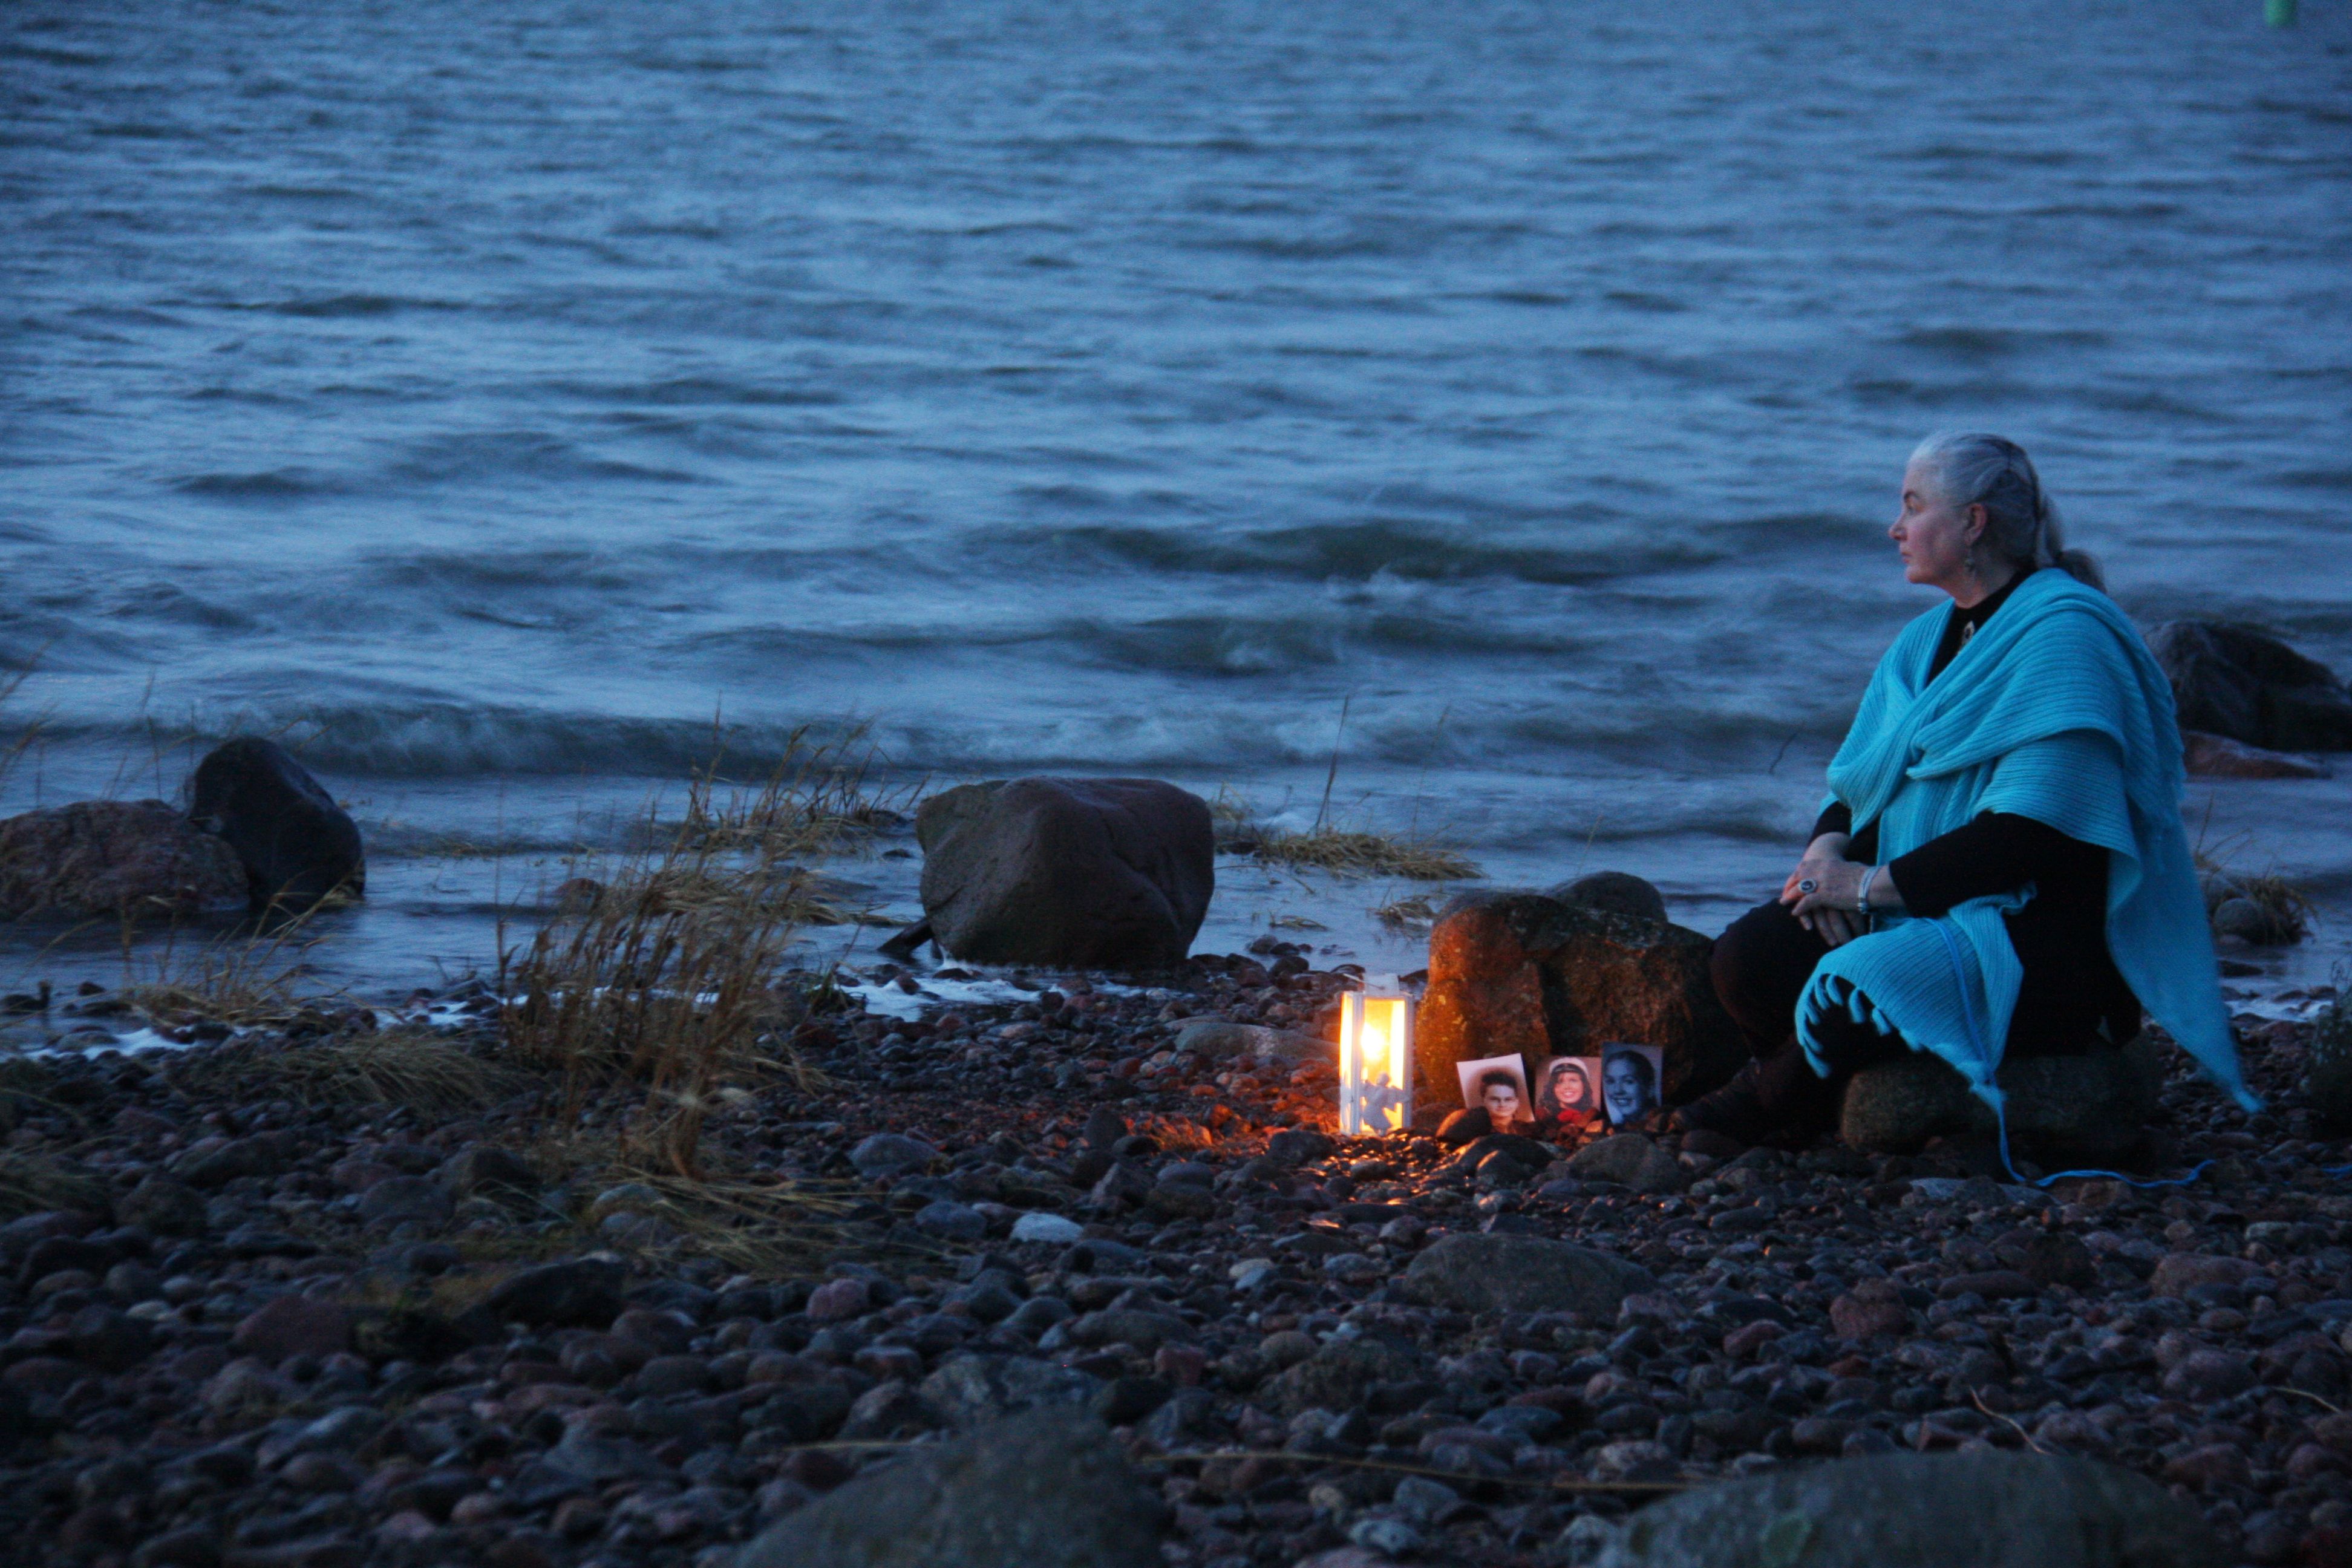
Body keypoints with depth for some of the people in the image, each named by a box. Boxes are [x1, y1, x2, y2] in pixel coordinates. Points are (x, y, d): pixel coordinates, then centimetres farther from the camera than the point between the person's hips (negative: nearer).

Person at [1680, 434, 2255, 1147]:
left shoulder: (2063, 636, -12)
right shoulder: (1929, 640, 17)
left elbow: (2032, 832, -21)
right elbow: (1857, 783, 19)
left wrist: (1877, 882, -18)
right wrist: (1828, 848, -6)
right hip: (1925, 905, 8)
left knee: (1855, 984, -32)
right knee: (1747, 954, -19)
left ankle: (1770, 1107, -2)